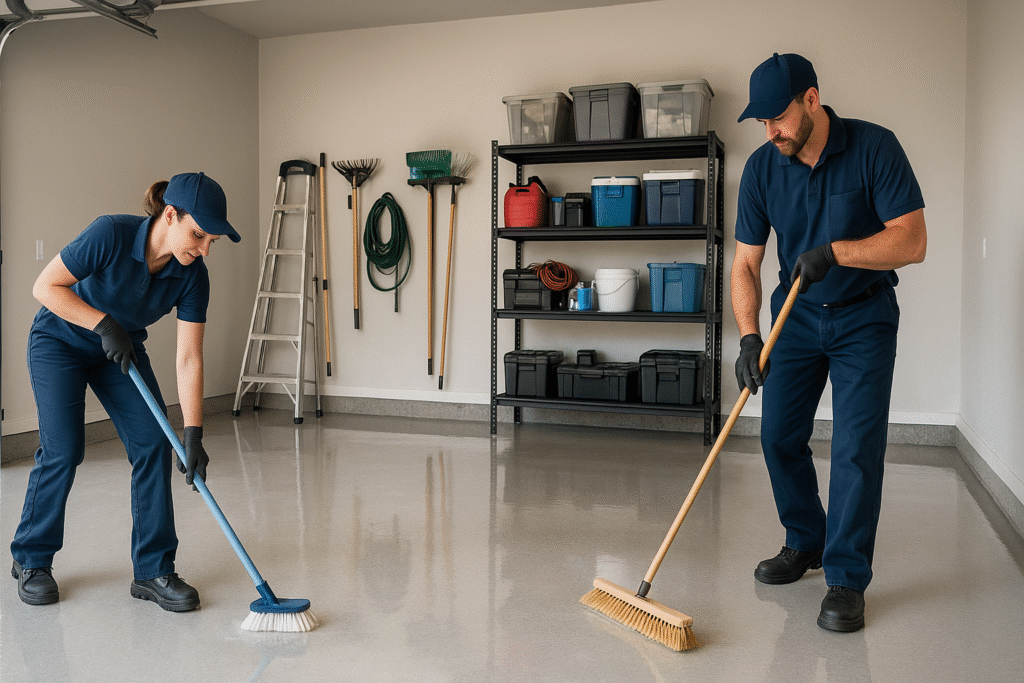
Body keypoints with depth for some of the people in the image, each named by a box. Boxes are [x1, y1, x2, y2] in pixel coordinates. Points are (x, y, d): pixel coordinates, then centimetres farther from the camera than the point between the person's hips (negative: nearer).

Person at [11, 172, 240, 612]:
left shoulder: (192, 276, -21)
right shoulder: (111, 235, -32)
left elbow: (189, 359, -20)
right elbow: (45, 286, -22)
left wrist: (193, 434, -24)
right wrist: (104, 324, -29)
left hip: (122, 350, 4)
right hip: (59, 341, -4)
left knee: (153, 444, -9)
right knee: (63, 450, -12)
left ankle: (153, 571, 0)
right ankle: (31, 561, 13)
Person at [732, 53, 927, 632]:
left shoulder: (875, 147, -17)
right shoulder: (762, 167, -8)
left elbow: (912, 241, -20)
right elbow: (746, 264, -8)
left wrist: (834, 251, -32)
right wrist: (749, 336, -21)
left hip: (864, 317, -3)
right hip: (796, 313, 4)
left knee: (857, 448, -9)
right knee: (779, 436, 4)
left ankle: (847, 579, 4)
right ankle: (805, 542, 27)